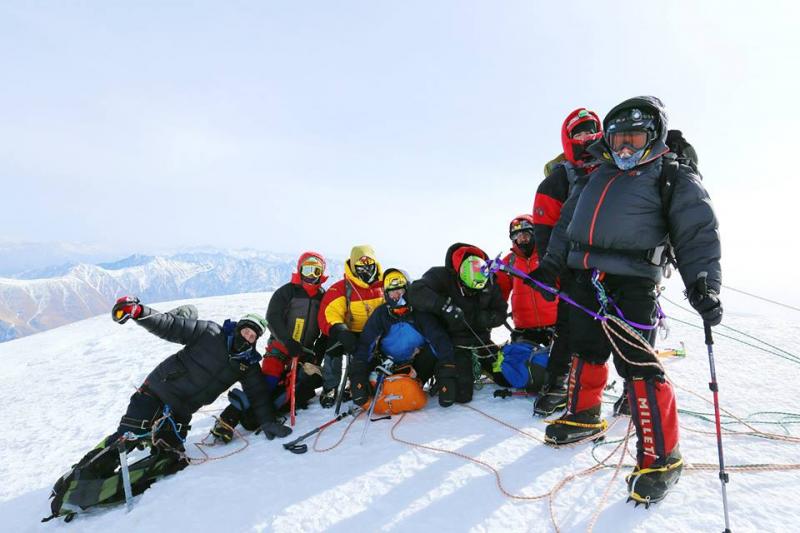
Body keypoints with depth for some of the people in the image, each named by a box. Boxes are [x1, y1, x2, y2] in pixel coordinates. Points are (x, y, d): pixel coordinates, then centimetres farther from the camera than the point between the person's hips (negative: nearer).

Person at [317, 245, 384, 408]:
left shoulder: (382, 286, 1)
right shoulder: (340, 289, -13)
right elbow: (329, 313, -23)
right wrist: (340, 330, -41)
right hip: (349, 333, -4)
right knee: (334, 347, -29)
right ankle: (330, 389, -9)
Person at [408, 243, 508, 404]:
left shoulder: (488, 282, -6)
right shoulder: (441, 276, -21)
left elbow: (500, 314, -3)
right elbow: (416, 293, -35)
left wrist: (477, 318, -23)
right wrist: (444, 306, -44)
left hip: (480, 336, 5)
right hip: (454, 338, -5)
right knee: (462, 395, -13)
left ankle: (479, 367, 35)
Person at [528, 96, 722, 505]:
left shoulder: (674, 178, 4)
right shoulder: (595, 177, 20)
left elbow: (697, 233, -3)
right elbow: (566, 224, 25)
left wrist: (703, 285, -15)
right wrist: (549, 265, 22)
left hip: (631, 283, -6)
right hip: (585, 277, 6)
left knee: (636, 365, -9)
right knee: (585, 352, 16)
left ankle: (661, 457, 6)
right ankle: (582, 416, 38)